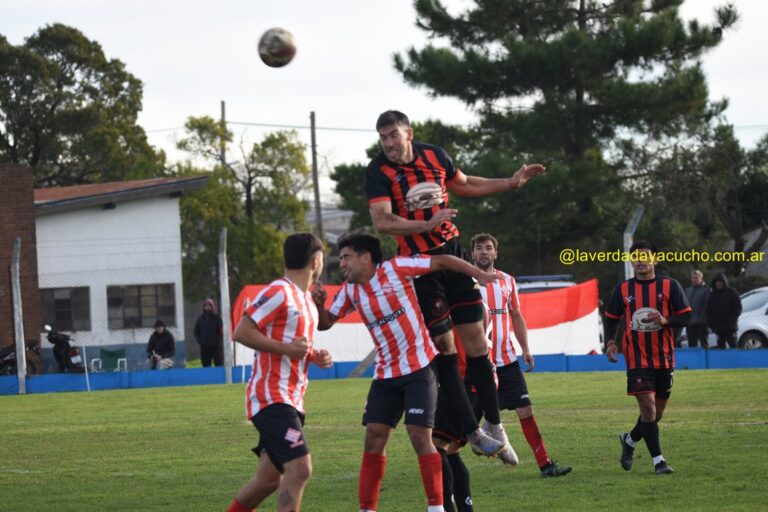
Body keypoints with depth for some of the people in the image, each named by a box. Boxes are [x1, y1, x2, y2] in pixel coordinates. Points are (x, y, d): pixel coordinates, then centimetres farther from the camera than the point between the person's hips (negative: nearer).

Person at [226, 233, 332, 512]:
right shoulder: (278, 292, -12)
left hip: (291, 401, 10)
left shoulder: (306, 298, 18)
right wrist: (286, 348, -20)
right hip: (272, 398, -10)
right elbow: (241, 332, -16)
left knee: (270, 478, 13)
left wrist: (315, 356, 10)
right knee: (299, 469, -20)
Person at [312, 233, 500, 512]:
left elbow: (441, 261, -7)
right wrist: (319, 303, -9)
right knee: (373, 439, 1)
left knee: (420, 436, -11)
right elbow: (326, 322, 12)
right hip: (385, 373, 6)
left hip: (418, 368, -6)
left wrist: (480, 275, -11)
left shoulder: (395, 269, -10)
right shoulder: (350, 290, 7)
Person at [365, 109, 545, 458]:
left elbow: (464, 185, 22)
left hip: (453, 251, 4)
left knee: (475, 338, 4)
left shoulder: (435, 155, 3)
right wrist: (426, 224, -33)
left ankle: (494, 423, 15)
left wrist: (511, 183, 22)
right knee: (443, 345, -2)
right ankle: (472, 430, 4)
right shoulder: (378, 172, -13)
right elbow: (382, 222, -25)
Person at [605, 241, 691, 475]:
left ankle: (629, 440, 36)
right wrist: (610, 342, -5)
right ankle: (658, 460, -9)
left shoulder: (670, 286, 0)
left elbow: (685, 316, -1)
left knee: (657, 412, 9)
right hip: (637, 359, -1)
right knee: (648, 406, -13)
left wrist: (666, 320, -21)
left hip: (664, 359, 2)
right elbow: (611, 318, 13)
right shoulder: (623, 289, 4)